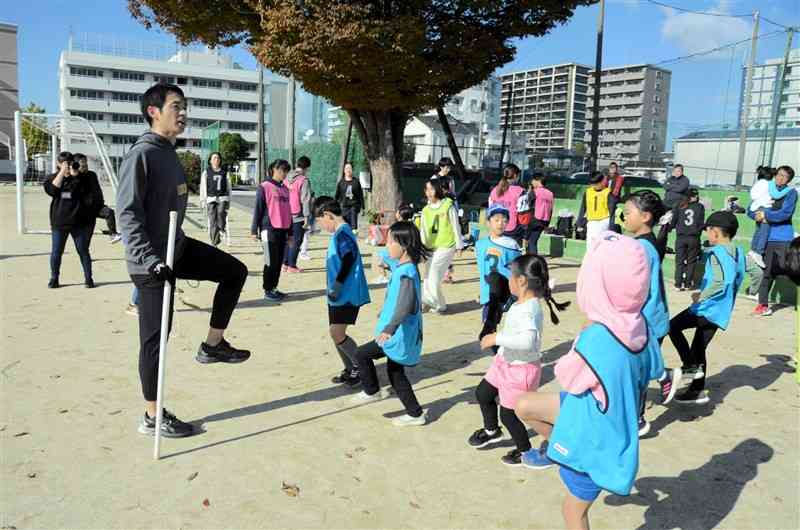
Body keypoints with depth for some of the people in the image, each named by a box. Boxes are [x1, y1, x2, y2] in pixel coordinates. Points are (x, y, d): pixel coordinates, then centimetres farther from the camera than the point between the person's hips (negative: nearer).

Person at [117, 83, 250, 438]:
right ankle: (153, 417, 14)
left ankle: (212, 345, 18)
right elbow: (127, 213, -22)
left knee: (235, 271, 10)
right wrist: (150, 259, -30)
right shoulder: (141, 154, -17)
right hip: (152, 261, -9)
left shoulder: (169, 153, 11)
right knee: (155, 337, -1)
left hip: (177, 248, 9)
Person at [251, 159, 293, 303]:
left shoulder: (285, 189, 14)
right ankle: (267, 291, 7)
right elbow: (258, 209, -6)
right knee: (271, 262, -2)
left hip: (282, 230, 6)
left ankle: (273, 288, 19)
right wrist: (254, 230, -9)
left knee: (279, 261, 9)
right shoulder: (265, 187, -5)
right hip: (270, 230, -6)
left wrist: (290, 231, 18)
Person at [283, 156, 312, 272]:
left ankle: (285, 263, 21)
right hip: (298, 216, -6)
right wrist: (306, 216, -12)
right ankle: (292, 266, 3)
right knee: (296, 241, 1)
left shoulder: (287, 178, 7)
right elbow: (305, 200, -15)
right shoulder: (304, 180, -13)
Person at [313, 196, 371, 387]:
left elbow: (349, 259, -26)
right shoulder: (341, 232, 14)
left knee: (337, 333, -11)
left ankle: (361, 366, 5)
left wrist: (336, 287, -21)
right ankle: (351, 369, 24)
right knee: (336, 333, 12)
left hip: (347, 295, -10)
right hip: (340, 295, 10)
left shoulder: (342, 233, -16)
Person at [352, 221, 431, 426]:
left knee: (362, 354, -1)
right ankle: (415, 413, 23)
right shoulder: (405, 268, 8)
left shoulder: (406, 272, -22)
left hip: (400, 335, -10)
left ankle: (371, 391, 19)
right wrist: (385, 313, 40)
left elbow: (406, 303, -37)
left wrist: (390, 328, -46)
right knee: (395, 371, 17)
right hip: (401, 333, 10)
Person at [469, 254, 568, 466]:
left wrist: (497, 338, -40)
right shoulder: (525, 304, -2)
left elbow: (528, 340, -48)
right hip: (506, 362, 10)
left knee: (508, 415, 7)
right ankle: (491, 430, 48)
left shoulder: (528, 310, -32)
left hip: (520, 370, -10)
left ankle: (525, 451, 33)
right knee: (482, 393, 23)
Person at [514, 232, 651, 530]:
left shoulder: (596, 340, -37)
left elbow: (565, 378, -17)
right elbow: (641, 380, 3)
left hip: (594, 441, -7)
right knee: (524, 406, 14)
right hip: (613, 424, 7)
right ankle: (553, 446, 38)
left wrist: (586, 329, -10)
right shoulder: (638, 325, -14)